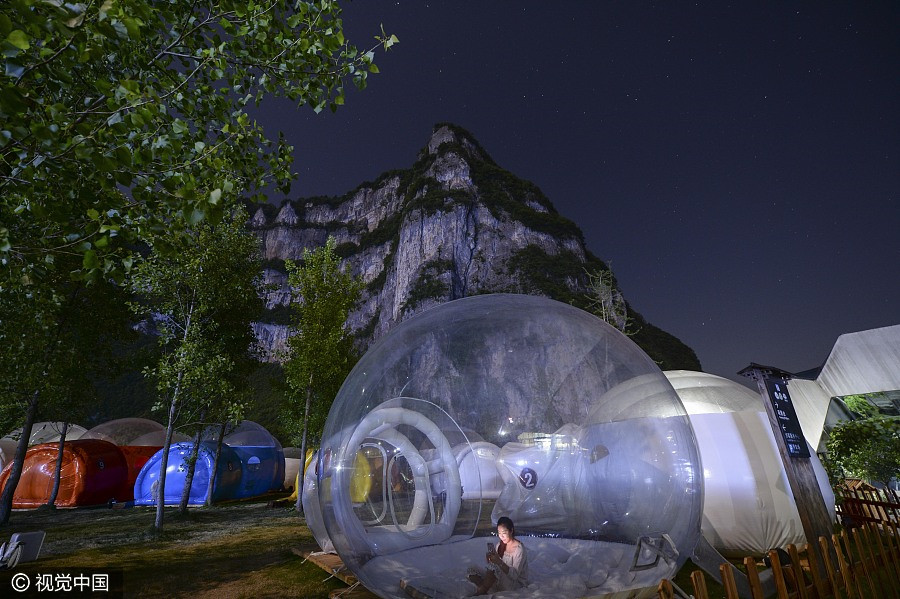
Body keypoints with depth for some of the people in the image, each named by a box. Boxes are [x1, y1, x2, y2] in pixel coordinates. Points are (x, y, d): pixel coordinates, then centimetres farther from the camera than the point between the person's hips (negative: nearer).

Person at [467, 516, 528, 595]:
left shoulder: (519, 548, -17)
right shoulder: (500, 545, 5)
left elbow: (515, 575, -24)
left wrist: (499, 562, -35)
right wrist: (490, 559, -19)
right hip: (502, 581, 7)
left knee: (493, 567, -35)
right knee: (472, 571, -9)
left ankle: (478, 594, -20)